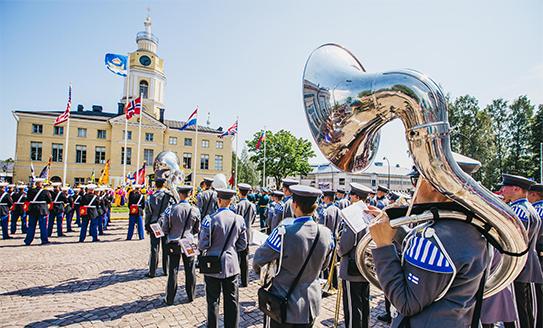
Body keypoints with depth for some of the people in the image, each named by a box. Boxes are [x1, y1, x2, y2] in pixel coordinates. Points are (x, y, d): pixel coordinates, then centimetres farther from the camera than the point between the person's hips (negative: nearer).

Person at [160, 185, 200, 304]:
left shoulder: (171, 209, -14)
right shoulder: (195, 210, -8)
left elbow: (165, 228, -7)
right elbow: (197, 229, 3)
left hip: (174, 243, -1)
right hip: (189, 243, 1)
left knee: (173, 271, 8)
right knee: (190, 271, 13)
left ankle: (170, 299, 18)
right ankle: (191, 296, 25)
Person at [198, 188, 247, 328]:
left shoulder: (210, 219, -16)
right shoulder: (239, 219, -4)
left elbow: (202, 245, -12)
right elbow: (243, 245, 3)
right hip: (232, 265, 3)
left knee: (213, 301, 12)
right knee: (232, 301, 15)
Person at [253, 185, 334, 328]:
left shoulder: (284, 232, -26)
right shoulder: (326, 233, -10)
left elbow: (259, 259, -12)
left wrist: (257, 269, 10)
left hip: (286, 306, -4)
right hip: (311, 305, 5)